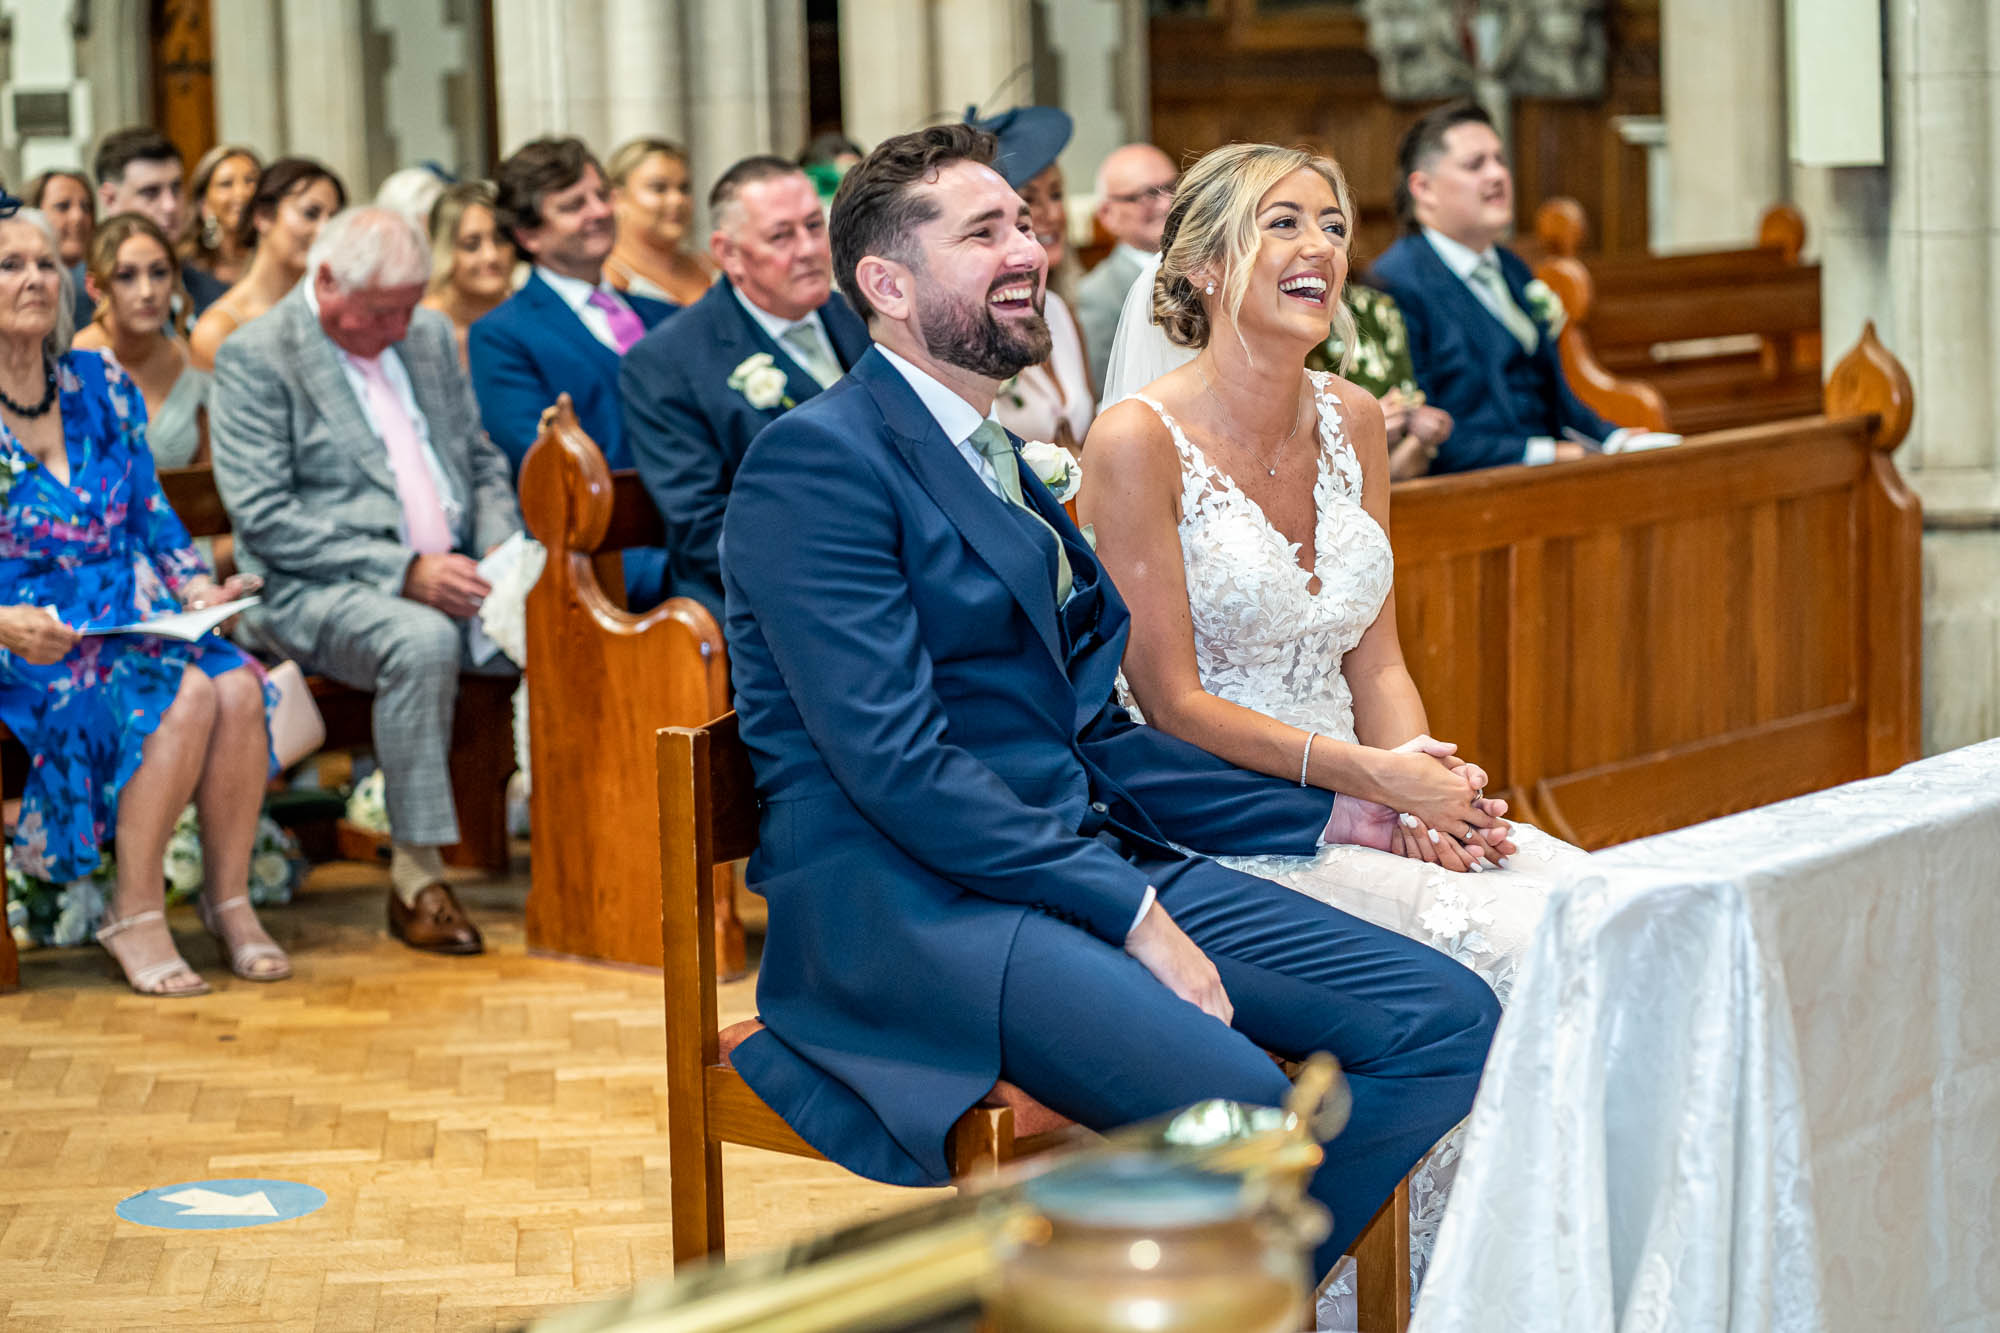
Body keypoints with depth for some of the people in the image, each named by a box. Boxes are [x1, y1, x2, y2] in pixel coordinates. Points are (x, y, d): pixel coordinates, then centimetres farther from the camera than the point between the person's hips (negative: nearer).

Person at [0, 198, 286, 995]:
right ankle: (134, 916, -19)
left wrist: (197, 586, -1)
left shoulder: (101, 385, 11)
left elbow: (152, 517, 17)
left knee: (238, 686, -25)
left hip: (132, 619, 5)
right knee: (185, 695, -30)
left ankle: (229, 898, -13)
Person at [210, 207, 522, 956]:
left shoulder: (430, 337, 17)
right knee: (423, 642, -37)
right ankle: (414, 876, -27)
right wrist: (404, 571, -20)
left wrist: (501, 545, -1)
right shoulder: (255, 358, -4)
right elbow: (264, 517, -12)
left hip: (452, 576, 6)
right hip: (316, 591, -6)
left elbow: (482, 461, 23)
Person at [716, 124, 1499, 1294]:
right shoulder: (817, 461, -8)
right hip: (905, 903, -9)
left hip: (1086, 863, 9)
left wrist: (1329, 816, 12)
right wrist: (1130, 914, -19)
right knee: (1237, 1102, -32)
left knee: (1448, 1020, -6)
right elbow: (897, 762, -17)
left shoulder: (1006, 464, 21)